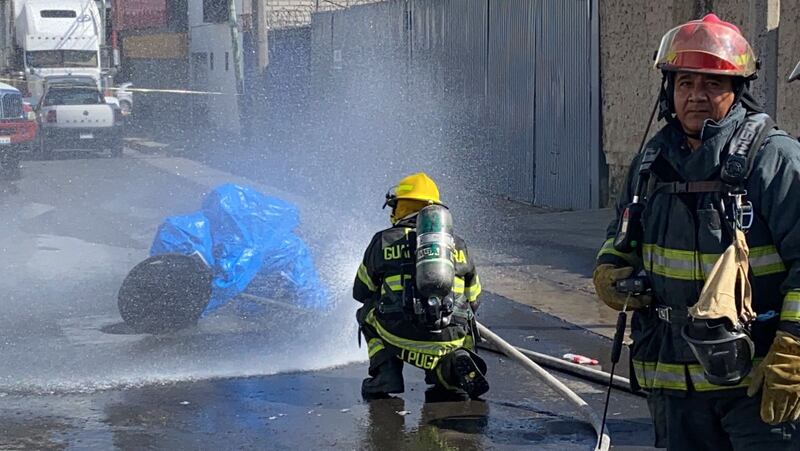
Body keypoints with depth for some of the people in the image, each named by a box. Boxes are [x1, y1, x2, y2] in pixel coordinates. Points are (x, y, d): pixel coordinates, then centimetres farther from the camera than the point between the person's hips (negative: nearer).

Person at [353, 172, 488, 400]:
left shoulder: (383, 241, 8)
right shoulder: (458, 245, 15)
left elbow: (361, 292, 21)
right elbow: (473, 300, 21)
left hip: (400, 336, -2)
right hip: (451, 340, 2)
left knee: (368, 313, 30)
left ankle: (385, 376, 13)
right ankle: (452, 365, 1)